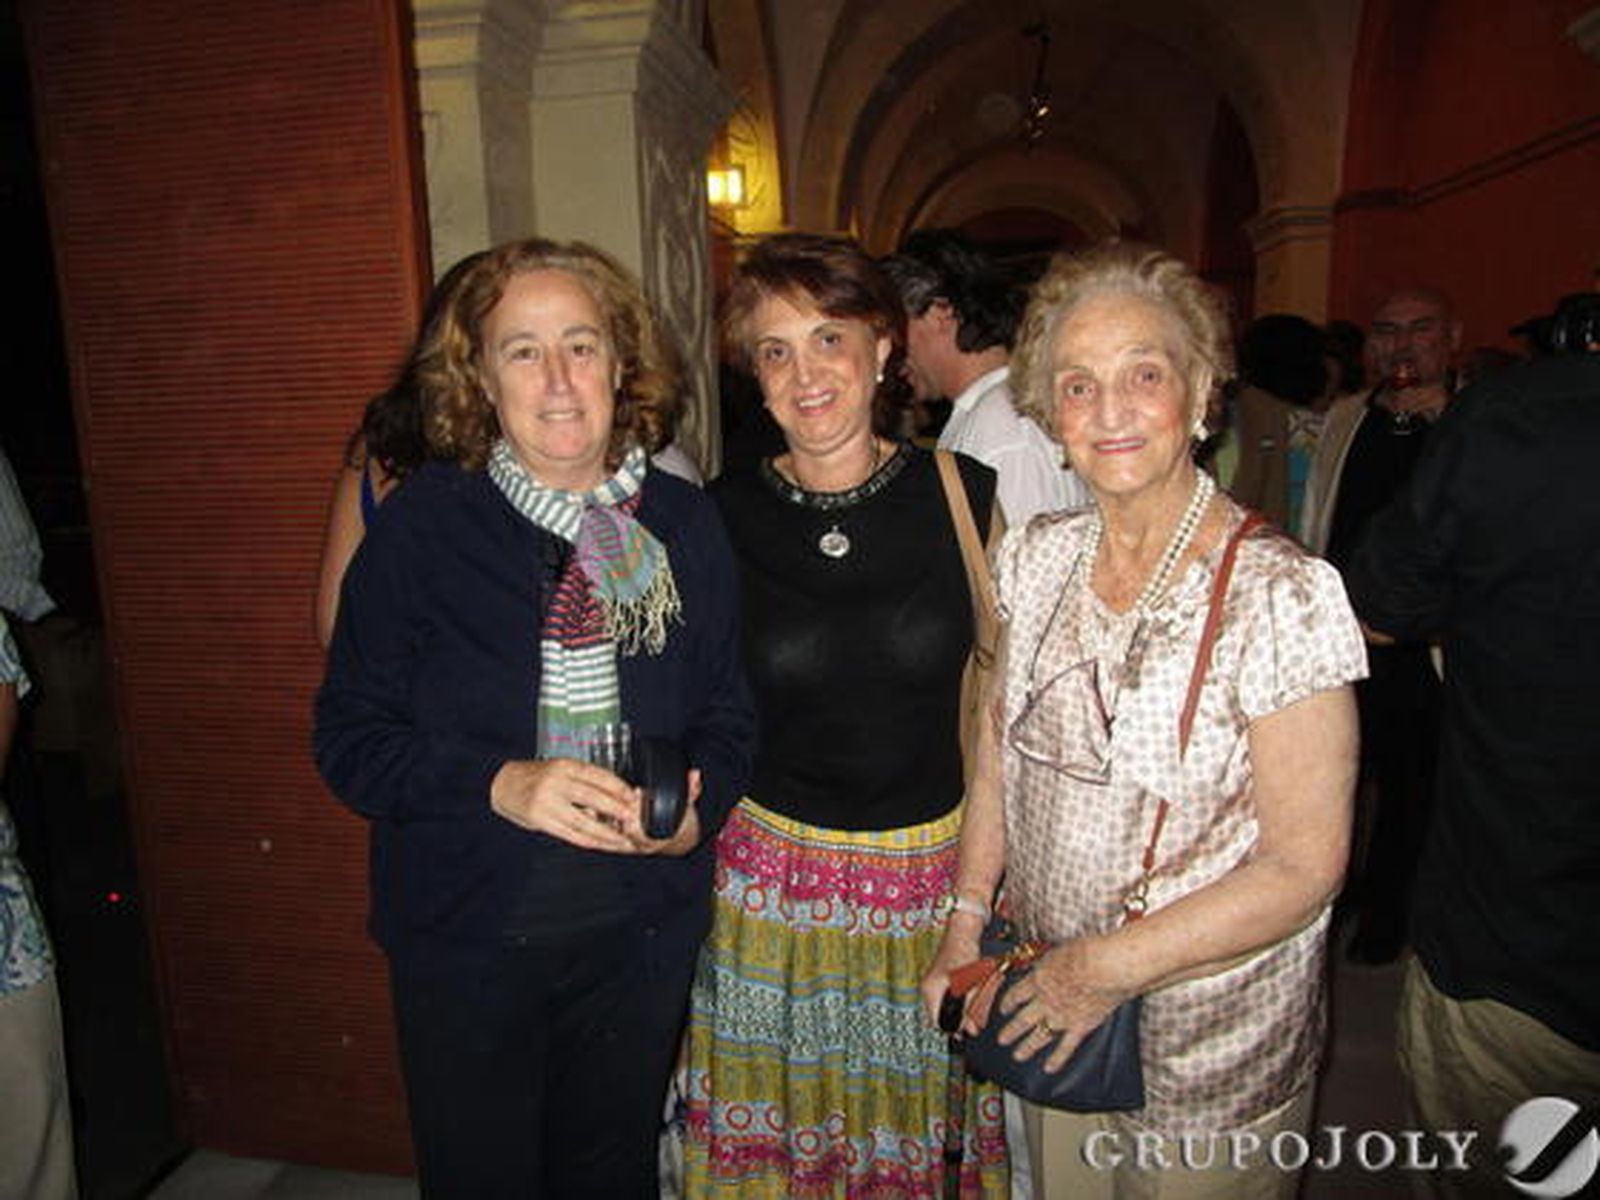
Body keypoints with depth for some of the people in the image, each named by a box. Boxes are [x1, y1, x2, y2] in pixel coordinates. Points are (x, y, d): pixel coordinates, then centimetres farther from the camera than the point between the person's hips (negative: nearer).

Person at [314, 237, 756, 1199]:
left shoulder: (683, 523, -1)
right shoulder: (423, 522, -8)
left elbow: (728, 716, 6)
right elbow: (350, 735, -8)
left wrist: (694, 812, -14)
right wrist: (499, 785, -24)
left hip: (642, 937, 2)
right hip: (465, 937, -2)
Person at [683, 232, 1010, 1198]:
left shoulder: (965, 494, -8)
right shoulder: (723, 517, -7)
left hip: (940, 868, 1)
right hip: (775, 879, 0)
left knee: (921, 1116, 21)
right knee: (779, 1122, 18)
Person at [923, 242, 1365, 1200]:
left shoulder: (1280, 591, -20)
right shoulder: (1038, 559, -4)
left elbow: (1305, 865, -18)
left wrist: (1109, 967, -18)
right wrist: (967, 919, -2)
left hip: (1214, 1048, -4)